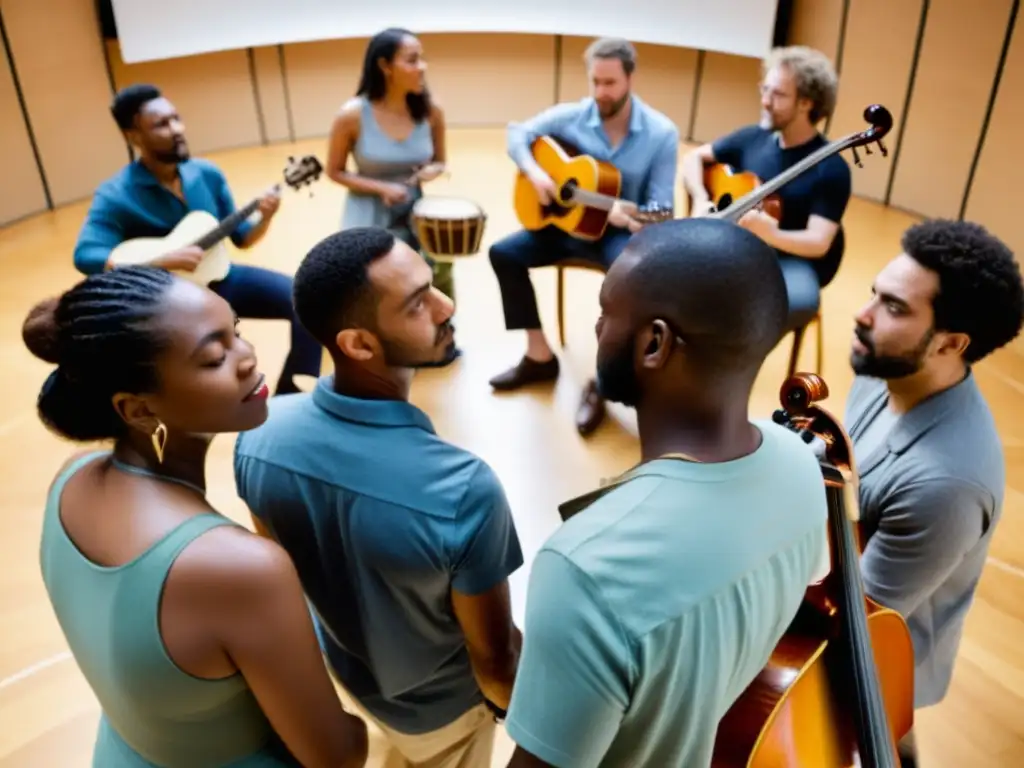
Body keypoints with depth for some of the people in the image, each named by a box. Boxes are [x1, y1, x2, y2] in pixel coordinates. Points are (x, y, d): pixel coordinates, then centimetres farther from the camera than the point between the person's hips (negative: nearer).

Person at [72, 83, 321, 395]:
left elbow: (241, 238, 7)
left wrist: (265, 219, -16)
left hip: (220, 279, 5)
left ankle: (292, 399, 1)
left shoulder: (207, 173, 0)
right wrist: (165, 261, -35)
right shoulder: (115, 196, -14)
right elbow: (85, 257, -27)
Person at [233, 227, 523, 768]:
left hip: (345, 665, 4)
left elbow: (282, 566, -5)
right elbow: (492, 659, -25)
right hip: (439, 699, -4)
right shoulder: (463, 490, -41)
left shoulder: (259, 433, -24)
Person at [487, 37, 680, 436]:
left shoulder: (661, 133, -13)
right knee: (504, 253, -12)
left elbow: (660, 206, -14)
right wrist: (534, 171, -18)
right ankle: (540, 357, 0)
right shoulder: (571, 116, -5)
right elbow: (518, 133, 2)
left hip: (617, 230, -4)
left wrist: (631, 217, -37)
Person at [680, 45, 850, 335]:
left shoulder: (831, 168, -11)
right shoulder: (753, 138, 4)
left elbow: (819, 242, -19)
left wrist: (772, 236, -39)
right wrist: (700, 199, -4)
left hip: (791, 262, -4)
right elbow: (694, 157, 16)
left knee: (801, 301, -39)